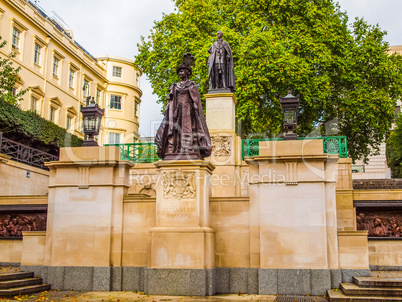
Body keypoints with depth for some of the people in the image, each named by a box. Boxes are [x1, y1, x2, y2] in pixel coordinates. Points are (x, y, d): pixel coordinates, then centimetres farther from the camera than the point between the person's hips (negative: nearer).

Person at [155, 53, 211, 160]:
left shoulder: (192, 85, 9)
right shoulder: (175, 86, 20)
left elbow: (197, 101, 2)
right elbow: (170, 101, 15)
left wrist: (196, 112, -10)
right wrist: (168, 111, 4)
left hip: (188, 110, -4)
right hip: (177, 111, 4)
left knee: (188, 130, -14)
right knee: (175, 131, -7)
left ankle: (191, 153, -21)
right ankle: (174, 154, -12)